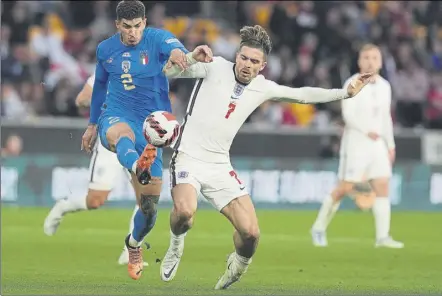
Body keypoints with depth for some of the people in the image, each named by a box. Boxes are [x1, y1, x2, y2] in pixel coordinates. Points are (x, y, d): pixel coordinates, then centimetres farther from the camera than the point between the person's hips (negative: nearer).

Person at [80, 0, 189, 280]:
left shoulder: (157, 38, -6)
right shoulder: (106, 50, 5)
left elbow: (174, 46, -30)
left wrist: (178, 52, -56)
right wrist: (92, 125, 29)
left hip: (151, 126, 0)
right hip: (116, 116, 0)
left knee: (149, 205, 1)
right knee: (121, 133, -42)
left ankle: (134, 244, 33)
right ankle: (139, 167, -78)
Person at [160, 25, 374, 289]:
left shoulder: (263, 88, 5)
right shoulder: (215, 67, -7)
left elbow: (303, 95, 17)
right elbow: (169, 71, -11)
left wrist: (345, 93, 13)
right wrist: (192, 58, -30)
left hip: (219, 166, 4)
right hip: (189, 156, -4)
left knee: (250, 232, -10)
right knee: (185, 211, -34)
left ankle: (238, 263, 27)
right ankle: (176, 245, 3)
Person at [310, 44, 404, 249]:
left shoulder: (384, 86, 12)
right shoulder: (352, 84, -8)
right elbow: (348, 114, -18)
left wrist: (390, 145, 18)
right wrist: (367, 130, -31)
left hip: (377, 144, 6)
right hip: (355, 144, -6)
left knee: (382, 187, -4)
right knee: (344, 189, -4)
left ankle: (382, 237, -4)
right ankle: (319, 228, 12)